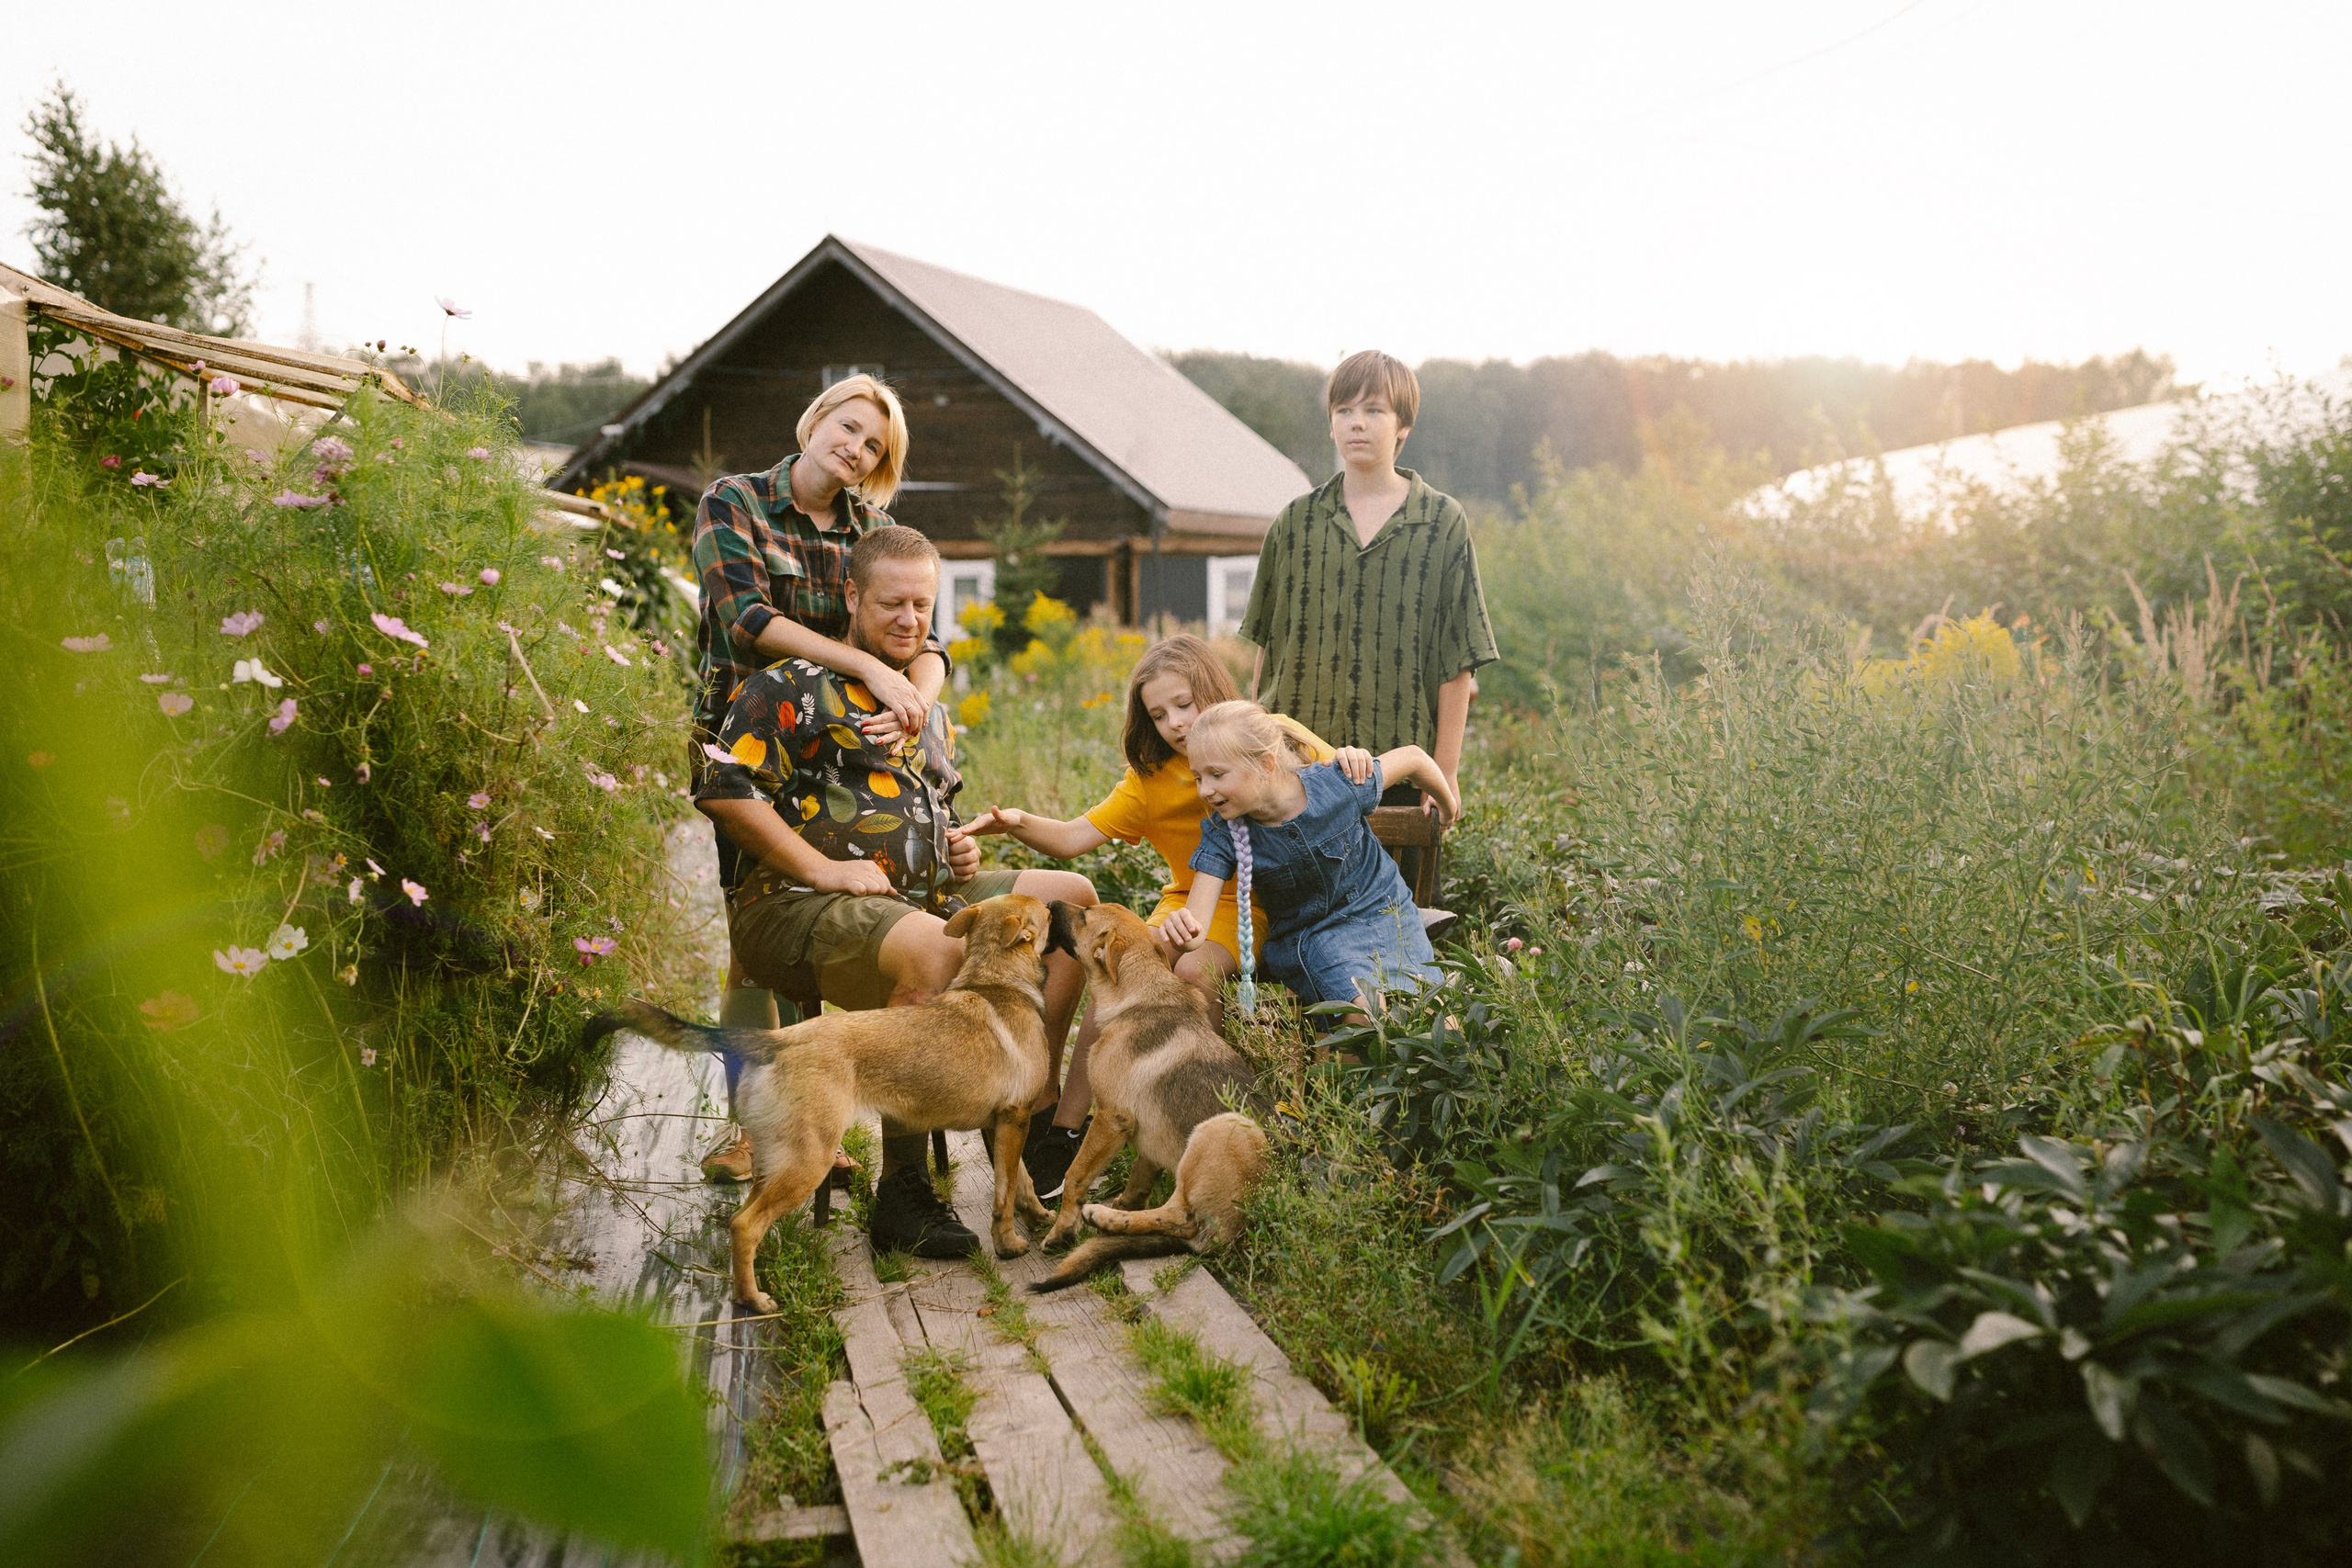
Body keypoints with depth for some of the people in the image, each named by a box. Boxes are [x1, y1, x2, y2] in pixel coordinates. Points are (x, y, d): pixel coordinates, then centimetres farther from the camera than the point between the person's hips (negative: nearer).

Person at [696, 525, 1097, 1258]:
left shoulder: (929, 713, 26)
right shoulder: (791, 690, 0)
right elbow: (724, 788, -13)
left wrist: (960, 850, 13)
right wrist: (822, 867, -18)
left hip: (924, 895, 8)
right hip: (795, 907, -8)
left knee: (1071, 897, -1)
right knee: (936, 949, -38)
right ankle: (900, 1191, -30)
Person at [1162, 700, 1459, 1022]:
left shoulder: (1334, 786, -22)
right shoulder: (1221, 833, -17)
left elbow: (1412, 757, -4)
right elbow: (1195, 927, -24)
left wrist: (1447, 801, 17)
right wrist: (1182, 931, -51)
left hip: (1382, 911, 1)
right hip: (1306, 938, -1)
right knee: (1367, 1013, -29)